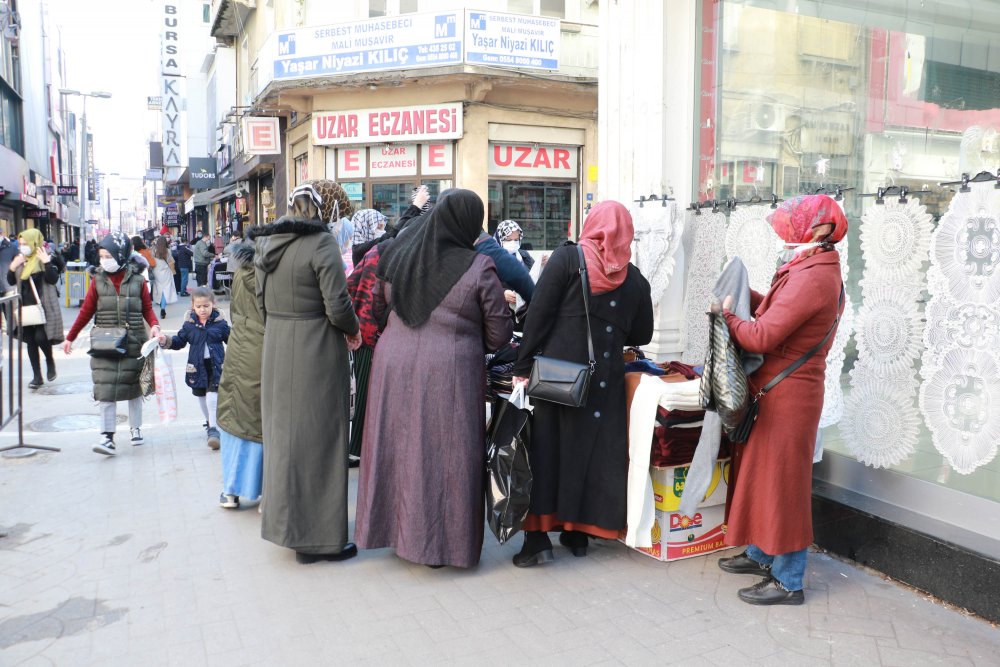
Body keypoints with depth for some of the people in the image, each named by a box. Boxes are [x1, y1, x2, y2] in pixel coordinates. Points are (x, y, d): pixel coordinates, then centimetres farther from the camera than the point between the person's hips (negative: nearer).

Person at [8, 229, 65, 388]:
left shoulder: (44, 259, -7)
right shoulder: (19, 260, 9)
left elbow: (53, 279, -16)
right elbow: (11, 281, 10)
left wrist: (47, 263, -27)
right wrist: (13, 267, -7)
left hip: (43, 307, -6)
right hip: (26, 307, 6)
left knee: (40, 337, -15)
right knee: (30, 341, 8)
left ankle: (50, 361, 17)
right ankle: (37, 376, 15)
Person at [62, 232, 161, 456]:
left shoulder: (137, 281, -1)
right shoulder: (99, 280, 2)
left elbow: (147, 308, 4)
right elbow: (86, 311, 7)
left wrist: (154, 326, -15)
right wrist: (70, 337, 8)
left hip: (133, 343, 0)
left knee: (134, 387, 11)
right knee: (106, 389, -7)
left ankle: (136, 428, 28)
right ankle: (107, 438, -7)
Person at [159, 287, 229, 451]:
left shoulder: (220, 323, -5)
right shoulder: (189, 324, 0)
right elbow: (180, 341, 7)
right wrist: (167, 341, -9)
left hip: (216, 366, -3)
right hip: (197, 367, 4)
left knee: (213, 397, -14)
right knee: (201, 396, 18)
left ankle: (214, 429, -5)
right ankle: (209, 423, 40)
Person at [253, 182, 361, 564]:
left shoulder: (267, 243, 6)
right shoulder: (321, 242, -15)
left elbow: (262, 299, 11)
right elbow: (337, 306, -18)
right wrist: (352, 331, 0)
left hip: (276, 347, 7)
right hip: (316, 350, -7)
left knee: (284, 432, 17)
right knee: (316, 437, 2)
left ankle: (284, 523, 32)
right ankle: (316, 538, 11)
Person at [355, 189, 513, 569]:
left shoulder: (398, 254, 2)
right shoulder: (479, 267, -11)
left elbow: (379, 306, 15)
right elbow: (499, 333, -5)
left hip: (395, 363, 5)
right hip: (449, 372, -4)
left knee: (398, 445, 17)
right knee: (443, 453, 8)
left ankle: (395, 526, 32)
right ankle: (439, 541, 21)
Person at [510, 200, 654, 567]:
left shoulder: (567, 256, -5)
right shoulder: (635, 279, 4)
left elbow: (539, 314, -9)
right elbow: (642, 335, 11)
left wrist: (523, 366, -4)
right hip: (605, 381, 3)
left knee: (547, 450, 5)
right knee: (593, 453, 13)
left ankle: (538, 537, 4)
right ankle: (578, 533, 22)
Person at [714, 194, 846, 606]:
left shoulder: (812, 277, -22)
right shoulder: (819, 270, 11)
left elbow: (762, 337, -25)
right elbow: (778, 312, 13)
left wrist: (729, 315, -9)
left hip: (787, 394, -10)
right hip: (776, 390, 10)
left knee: (781, 480, 0)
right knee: (761, 473, 19)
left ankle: (788, 582, 12)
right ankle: (762, 555, 34)